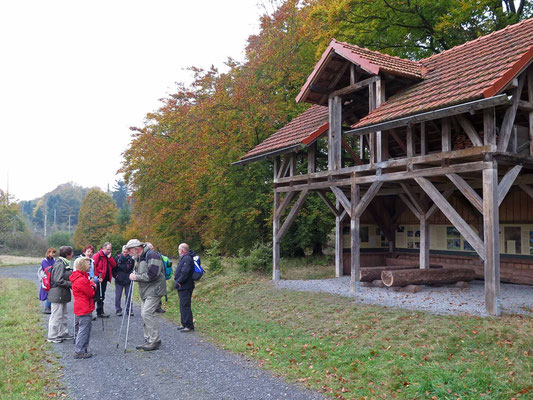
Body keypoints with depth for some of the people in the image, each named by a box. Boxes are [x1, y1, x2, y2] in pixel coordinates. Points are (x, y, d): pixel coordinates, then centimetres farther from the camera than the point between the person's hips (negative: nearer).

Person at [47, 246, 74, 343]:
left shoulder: (64, 263, 12)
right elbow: (59, 280, -23)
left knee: (63, 315, 19)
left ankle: (63, 333, 30)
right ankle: (53, 336, 11)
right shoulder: (60, 264, -19)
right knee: (56, 316, 0)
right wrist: (71, 284, -16)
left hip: (62, 295, 10)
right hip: (57, 294, -10)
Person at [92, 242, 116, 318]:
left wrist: (109, 257, -5)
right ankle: (99, 312, 1)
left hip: (105, 279, 8)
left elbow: (114, 265, 6)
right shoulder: (97, 255, -8)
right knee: (98, 296, -5)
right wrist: (97, 277, -18)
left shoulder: (109, 256, 15)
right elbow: (93, 267, -15)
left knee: (102, 296, 14)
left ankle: (100, 312, 21)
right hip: (99, 280, -8)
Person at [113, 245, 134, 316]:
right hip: (119, 281, 0)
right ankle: (118, 310, 17)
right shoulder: (118, 257, -4)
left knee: (128, 296, 6)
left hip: (128, 280, 0)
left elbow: (133, 268, 4)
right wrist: (115, 275, -1)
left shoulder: (131, 258, -5)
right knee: (118, 296, 6)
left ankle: (129, 310, 15)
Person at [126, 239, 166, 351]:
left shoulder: (151, 255, -15)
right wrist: (134, 275, 2)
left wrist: (137, 277, -15)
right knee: (144, 315, 10)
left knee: (147, 313, -14)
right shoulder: (139, 258, 16)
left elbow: (152, 275, -24)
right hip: (145, 291, 10)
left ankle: (155, 341, -7)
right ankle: (148, 340, 20)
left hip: (154, 290, -10)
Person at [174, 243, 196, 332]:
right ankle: (185, 324, 27)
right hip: (183, 287, 11)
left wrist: (179, 282, -19)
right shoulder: (185, 258, 16)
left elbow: (185, 272, -27)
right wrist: (177, 280, 13)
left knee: (185, 306, -7)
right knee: (183, 306, 17)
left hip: (185, 287, -11)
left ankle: (189, 326, -2)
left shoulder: (187, 259, -18)